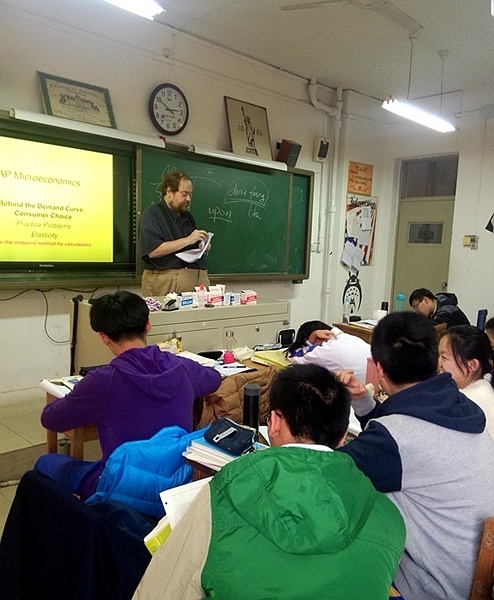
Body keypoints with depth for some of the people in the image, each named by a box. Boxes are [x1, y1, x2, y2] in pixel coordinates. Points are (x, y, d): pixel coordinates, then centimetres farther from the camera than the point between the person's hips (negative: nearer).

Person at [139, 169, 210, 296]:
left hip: (198, 277, 6)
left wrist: (201, 245, 6)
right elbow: (153, 251, -18)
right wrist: (187, 240, -17)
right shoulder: (152, 214, -4)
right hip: (167, 282, -6)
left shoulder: (187, 216, 19)